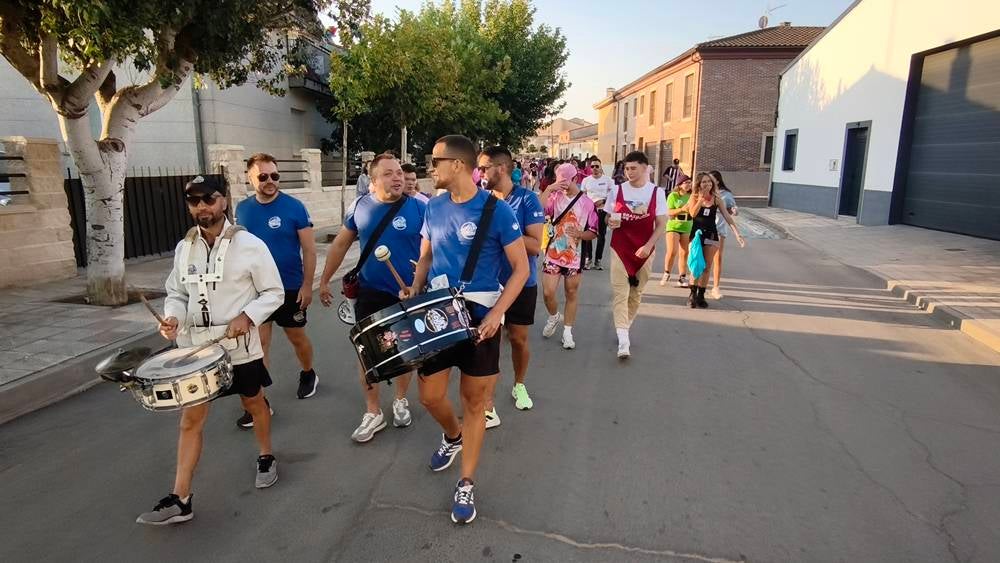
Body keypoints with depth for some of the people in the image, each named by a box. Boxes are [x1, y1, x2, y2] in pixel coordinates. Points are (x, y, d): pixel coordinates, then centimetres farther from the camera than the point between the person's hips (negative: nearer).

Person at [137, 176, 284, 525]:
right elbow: (177, 293, 10)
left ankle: (266, 458, 43)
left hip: (240, 346, -3)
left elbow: (274, 293, -8)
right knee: (191, 419, 5)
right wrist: (173, 317, -11)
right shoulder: (183, 248, 2)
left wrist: (247, 316, -23)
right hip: (196, 347, 4)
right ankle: (179, 500, 13)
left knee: (254, 404, 18)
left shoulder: (250, 245, -13)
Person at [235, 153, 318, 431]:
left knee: (297, 338, 13)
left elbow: (309, 250, -9)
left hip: (290, 288, -3)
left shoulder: (294, 207, -12)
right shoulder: (242, 209, 1)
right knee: (258, 343, 4)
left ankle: (308, 374, 40)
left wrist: (307, 285, -12)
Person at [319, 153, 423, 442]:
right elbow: (340, 244, 8)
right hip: (370, 293, 2)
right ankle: (373, 412, 24)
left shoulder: (419, 208, -11)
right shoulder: (361, 207, -2)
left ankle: (400, 401, 37)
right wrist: (324, 281, 12)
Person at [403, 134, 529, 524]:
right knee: (430, 396, 10)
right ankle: (453, 436, 44)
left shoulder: (496, 209, -12)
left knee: (474, 403, 7)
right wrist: (413, 290, -1)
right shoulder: (434, 208, 4)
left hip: (480, 318, -4)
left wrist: (496, 314, -20)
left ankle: (466, 484, 24)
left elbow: (521, 268, -10)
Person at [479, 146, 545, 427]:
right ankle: (487, 409, 8)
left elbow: (535, 246, -19)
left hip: (521, 283, -1)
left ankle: (519, 385, 41)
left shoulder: (527, 199, -12)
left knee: (518, 338, 14)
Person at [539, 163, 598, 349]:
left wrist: (580, 234, -19)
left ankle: (567, 332, 20)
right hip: (553, 254, 0)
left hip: (574, 256, 0)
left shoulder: (587, 203, -1)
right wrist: (548, 189, -22)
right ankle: (554, 317, 29)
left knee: (571, 295, 8)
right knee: (548, 293, -3)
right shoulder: (555, 197, -1)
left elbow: (594, 233, 1)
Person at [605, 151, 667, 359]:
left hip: (644, 250, 1)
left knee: (636, 294, 12)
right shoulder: (617, 190, 0)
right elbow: (607, 217, 9)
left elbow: (661, 223, -4)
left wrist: (648, 246, -16)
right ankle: (624, 342, -11)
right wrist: (611, 222, -15)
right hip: (620, 249, 0)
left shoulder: (656, 192, -3)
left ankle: (624, 329, 32)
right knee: (620, 294, -8)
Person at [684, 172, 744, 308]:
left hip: (711, 234, 2)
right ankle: (693, 294, 4)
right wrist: (701, 198, -20)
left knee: (707, 267, 4)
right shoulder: (695, 197, -1)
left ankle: (701, 296, 12)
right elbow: (692, 214, -17)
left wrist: (737, 233, -7)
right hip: (697, 233, -2)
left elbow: (727, 216, 0)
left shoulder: (716, 198, 1)